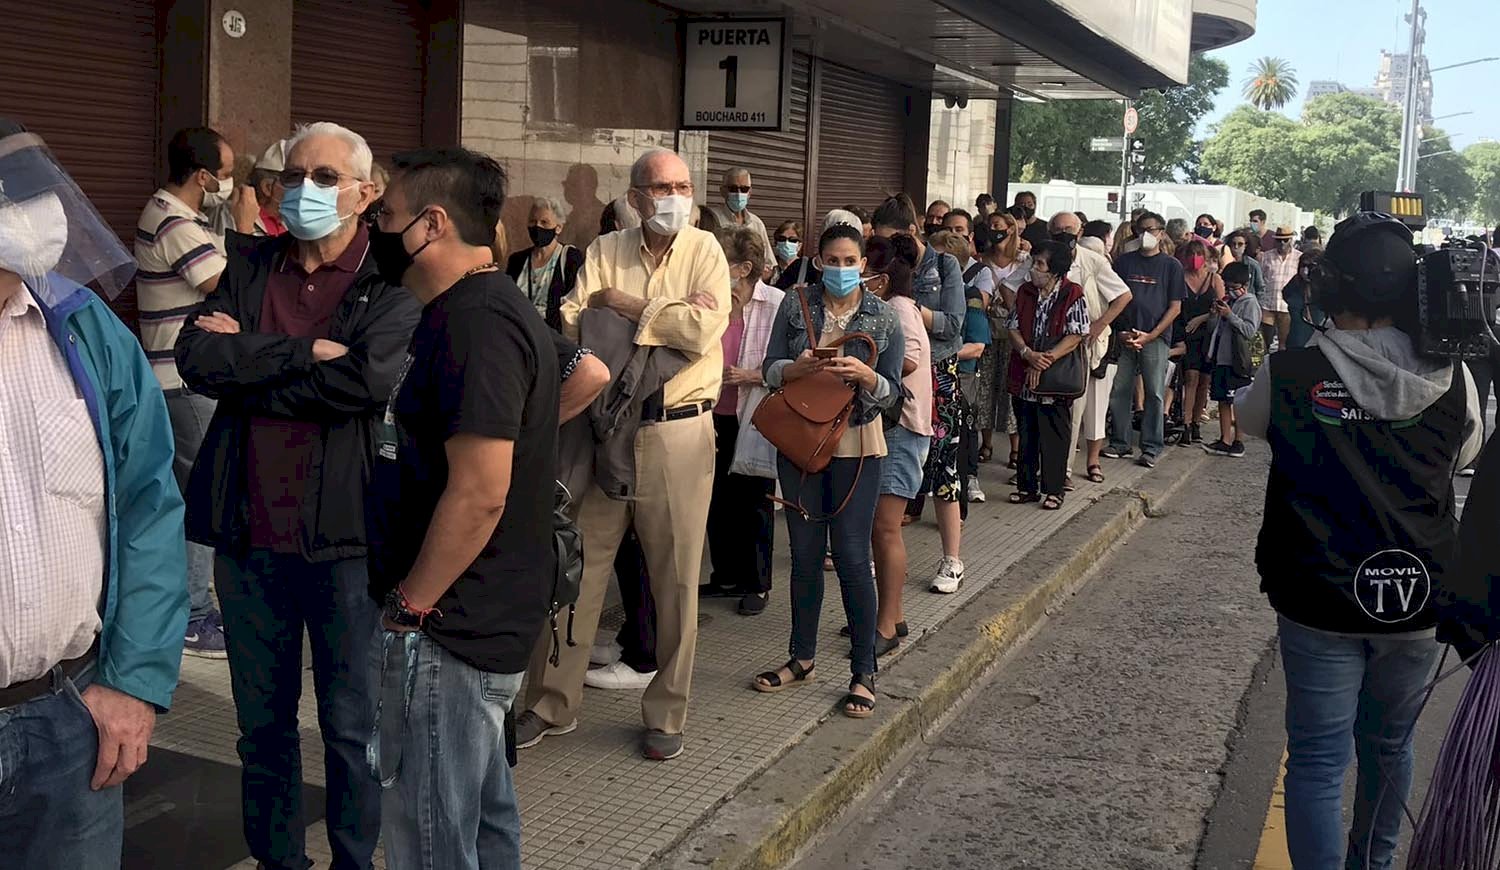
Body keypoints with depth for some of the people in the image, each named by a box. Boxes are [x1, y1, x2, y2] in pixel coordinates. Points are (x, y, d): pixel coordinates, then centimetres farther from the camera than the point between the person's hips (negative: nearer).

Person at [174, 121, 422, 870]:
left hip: (344, 534, -4)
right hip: (248, 533, 4)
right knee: (262, 722, 16)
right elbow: (194, 355, -6)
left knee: (351, 728, 8)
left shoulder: (393, 283, -4)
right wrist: (303, 352, -16)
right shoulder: (249, 269, 9)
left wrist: (245, 361, -10)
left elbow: (365, 378, -21)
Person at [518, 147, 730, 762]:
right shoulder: (606, 251, 6)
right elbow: (570, 324, -6)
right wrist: (667, 317, -17)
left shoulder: (703, 250, 0)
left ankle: (666, 713, 22)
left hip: (679, 432, -2)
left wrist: (626, 305, -7)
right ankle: (553, 704, 22)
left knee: (677, 579, 7)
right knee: (576, 568, 7)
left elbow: (704, 330, -16)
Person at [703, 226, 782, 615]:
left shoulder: (777, 304, -12)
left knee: (755, 503, 7)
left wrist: (749, 375, -21)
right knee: (718, 502, 11)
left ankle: (758, 584, 21)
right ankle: (726, 576, 28)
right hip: (716, 418, 4)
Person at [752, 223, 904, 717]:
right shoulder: (796, 305, 2)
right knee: (805, 554, 11)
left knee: (851, 556, -4)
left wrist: (864, 375, -22)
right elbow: (771, 371, 0)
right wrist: (803, 368, -21)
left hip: (855, 445, -2)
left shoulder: (883, 318, -2)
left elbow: (891, 392, -2)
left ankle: (864, 673, 7)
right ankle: (802, 658, 26)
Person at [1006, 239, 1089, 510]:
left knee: (1054, 437, 3)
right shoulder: (1025, 292, 8)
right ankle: (1026, 486, 22)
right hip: (1023, 378, 5)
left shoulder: (1073, 295, -7)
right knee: (1026, 435, 12)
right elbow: (1014, 328, 4)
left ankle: (1052, 490, 13)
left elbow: (1075, 336, -12)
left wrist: (1045, 360, -19)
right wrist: (1028, 354, -15)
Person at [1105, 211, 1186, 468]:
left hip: (1155, 338, -2)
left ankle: (1151, 448, 6)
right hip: (1125, 336, 2)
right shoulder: (1124, 261, 10)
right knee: (1119, 390, 4)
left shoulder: (1171, 265, 4)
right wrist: (1120, 331, -5)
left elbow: (1175, 307, 1)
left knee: (1155, 393, 0)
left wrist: (1151, 335, -9)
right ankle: (1120, 443, 15)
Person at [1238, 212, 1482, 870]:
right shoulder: (1451, 377, -9)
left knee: (1318, 759, 5)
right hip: (1418, 596, 3)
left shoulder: (1289, 373, -14)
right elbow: (1465, 453, 10)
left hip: (1320, 600, -3)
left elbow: (1247, 420, 8)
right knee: (1389, 746, 23)